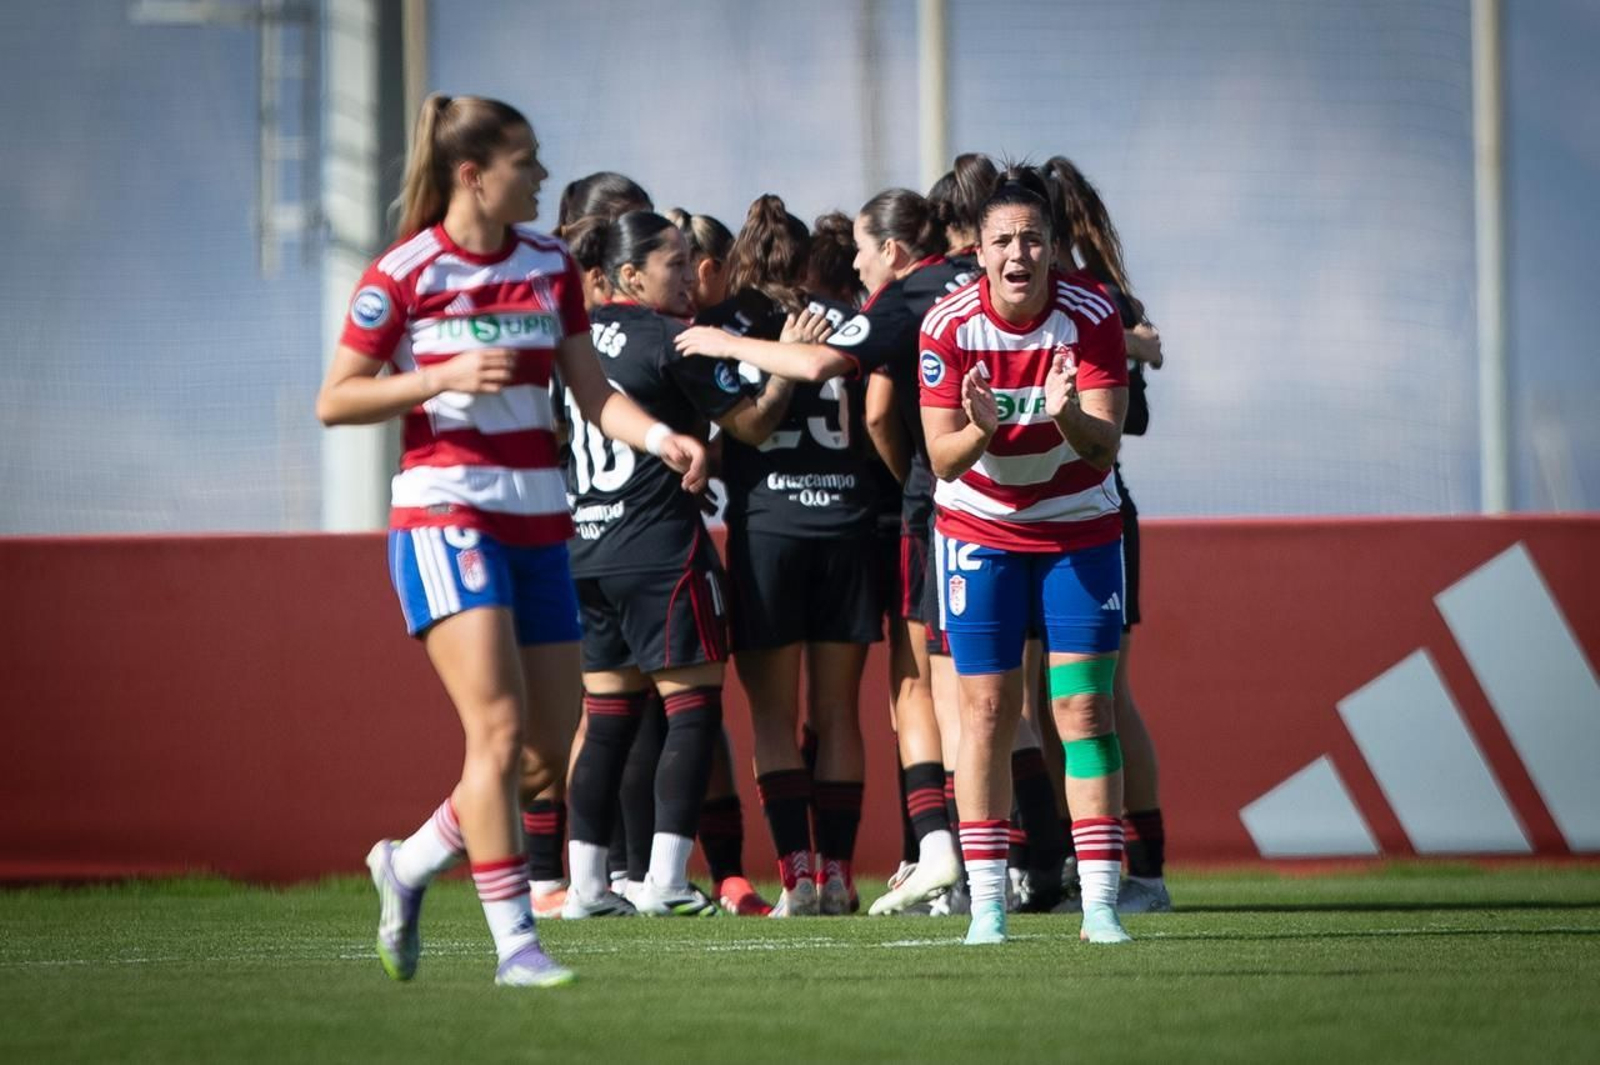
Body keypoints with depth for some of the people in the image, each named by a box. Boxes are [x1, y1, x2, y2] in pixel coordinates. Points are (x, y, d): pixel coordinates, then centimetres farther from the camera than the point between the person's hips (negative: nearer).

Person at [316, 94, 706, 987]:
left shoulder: (551, 266, 9)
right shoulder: (404, 275, -7)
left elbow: (593, 392, 8)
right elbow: (334, 402, -4)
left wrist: (664, 439, -11)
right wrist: (443, 377, -17)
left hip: (538, 523, 6)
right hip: (446, 518, -6)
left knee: (553, 749, 5)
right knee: (499, 726, -17)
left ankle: (409, 865, 26)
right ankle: (516, 940, -12)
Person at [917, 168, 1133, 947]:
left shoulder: (1091, 315, -16)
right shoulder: (949, 325, -15)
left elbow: (1105, 446, -19)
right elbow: (941, 458, -16)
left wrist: (1069, 416, -40)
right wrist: (978, 430, -37)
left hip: (1080, 528, 0)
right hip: (980, 527, 0)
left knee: (1085, 708, -5)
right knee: (987, 709, -2)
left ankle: (1100, 901, -4)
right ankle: (986, 901, 2)